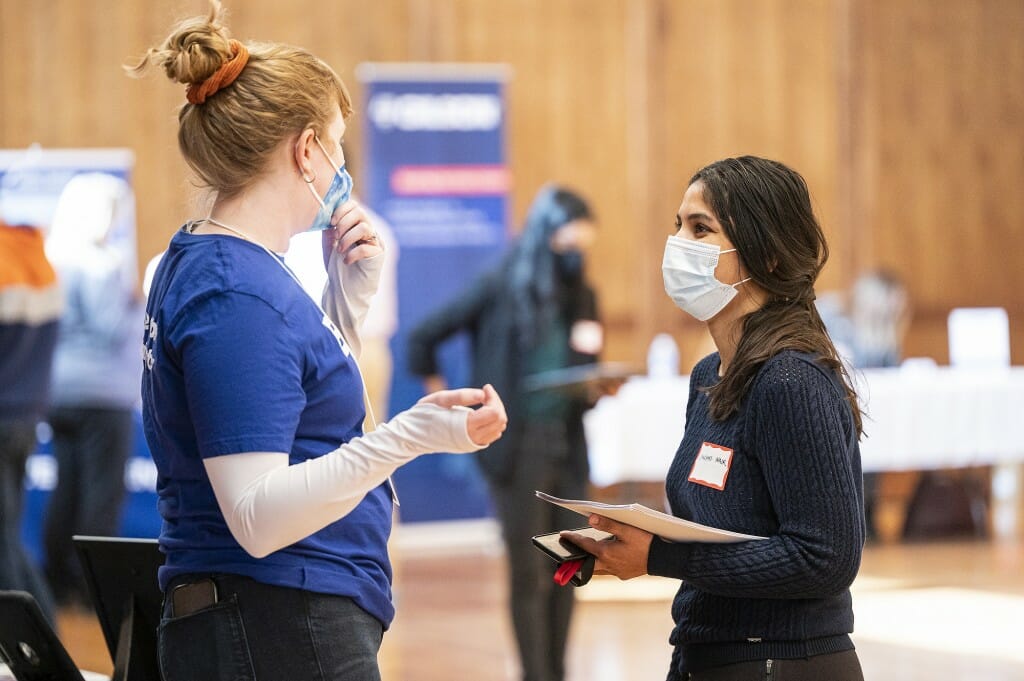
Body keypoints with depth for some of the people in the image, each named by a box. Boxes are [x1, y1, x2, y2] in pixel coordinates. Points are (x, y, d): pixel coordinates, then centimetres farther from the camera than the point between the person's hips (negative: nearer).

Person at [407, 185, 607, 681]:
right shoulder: (500, 288, -6)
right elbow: (423, 338, -2)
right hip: (516, 448, -5)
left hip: (567, 448, 5)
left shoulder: (581, 297, 9)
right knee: (529, 575, -3)